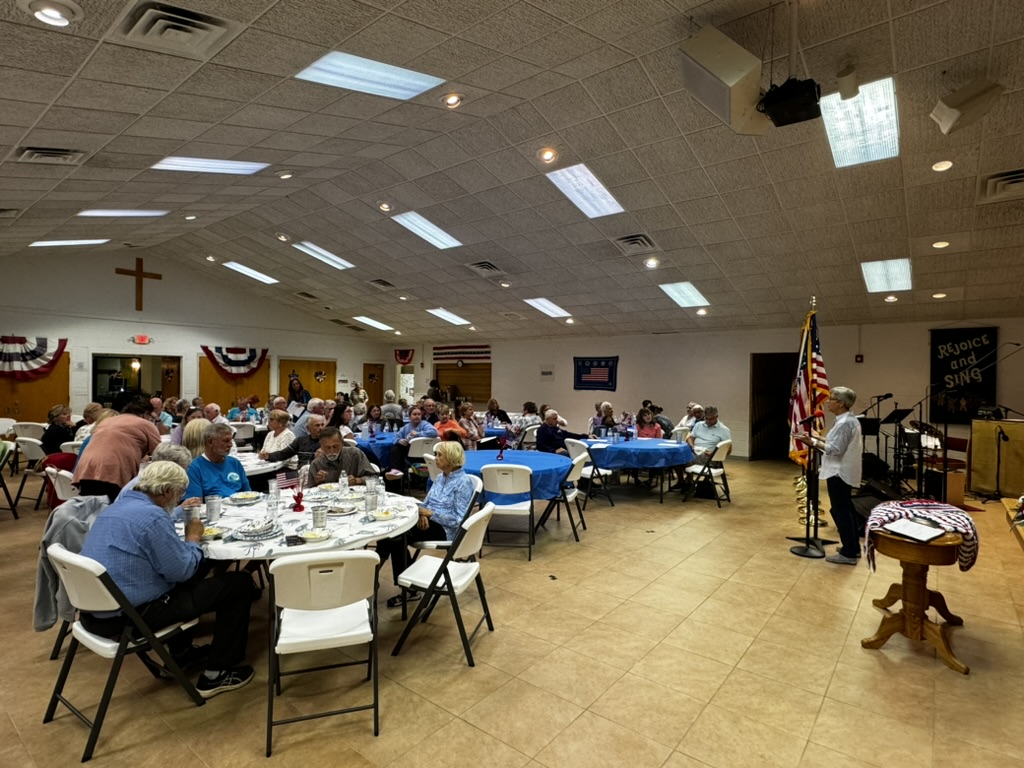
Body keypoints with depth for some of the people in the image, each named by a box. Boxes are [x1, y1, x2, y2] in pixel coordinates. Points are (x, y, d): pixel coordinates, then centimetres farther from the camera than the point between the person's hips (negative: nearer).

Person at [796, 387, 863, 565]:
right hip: (845, 472, 11)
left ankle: (848, 554, 2)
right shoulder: (850, 420, 12)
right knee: (846, 509, 18)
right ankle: (854, 548, 27)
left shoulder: (844, 423, -21)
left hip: (839, 473, -11)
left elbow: (835, 449, -24)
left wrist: (813, 443, -24)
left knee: (840, 511, -4)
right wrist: (819, 437, 19)